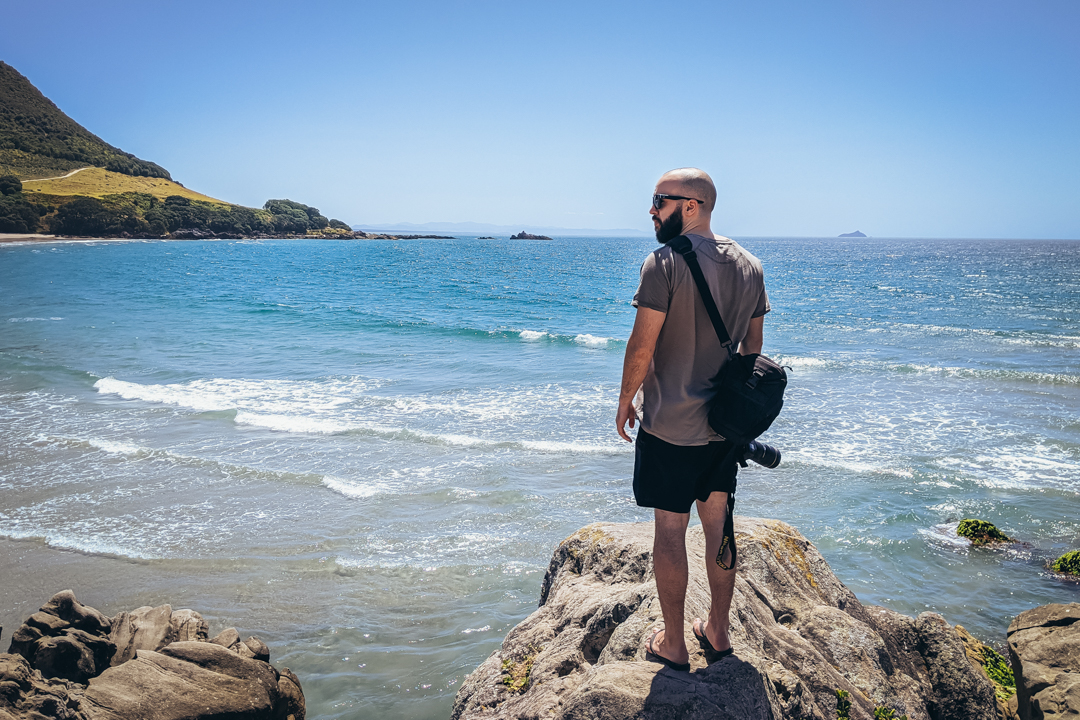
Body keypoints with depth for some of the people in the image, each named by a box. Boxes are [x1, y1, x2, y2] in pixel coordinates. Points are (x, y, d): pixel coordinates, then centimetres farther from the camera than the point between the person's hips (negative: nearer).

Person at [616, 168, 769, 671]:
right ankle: (718, 631, 29)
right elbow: (753, 346, 11)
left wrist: (626, 399, -2)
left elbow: (642, 345, -16)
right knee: (718, 525, 16)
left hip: (669, 424, -6)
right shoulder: (748, 265, 5)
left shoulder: (666, 262, -16)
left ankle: (673, 643, 16)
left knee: (670, 531, 5)